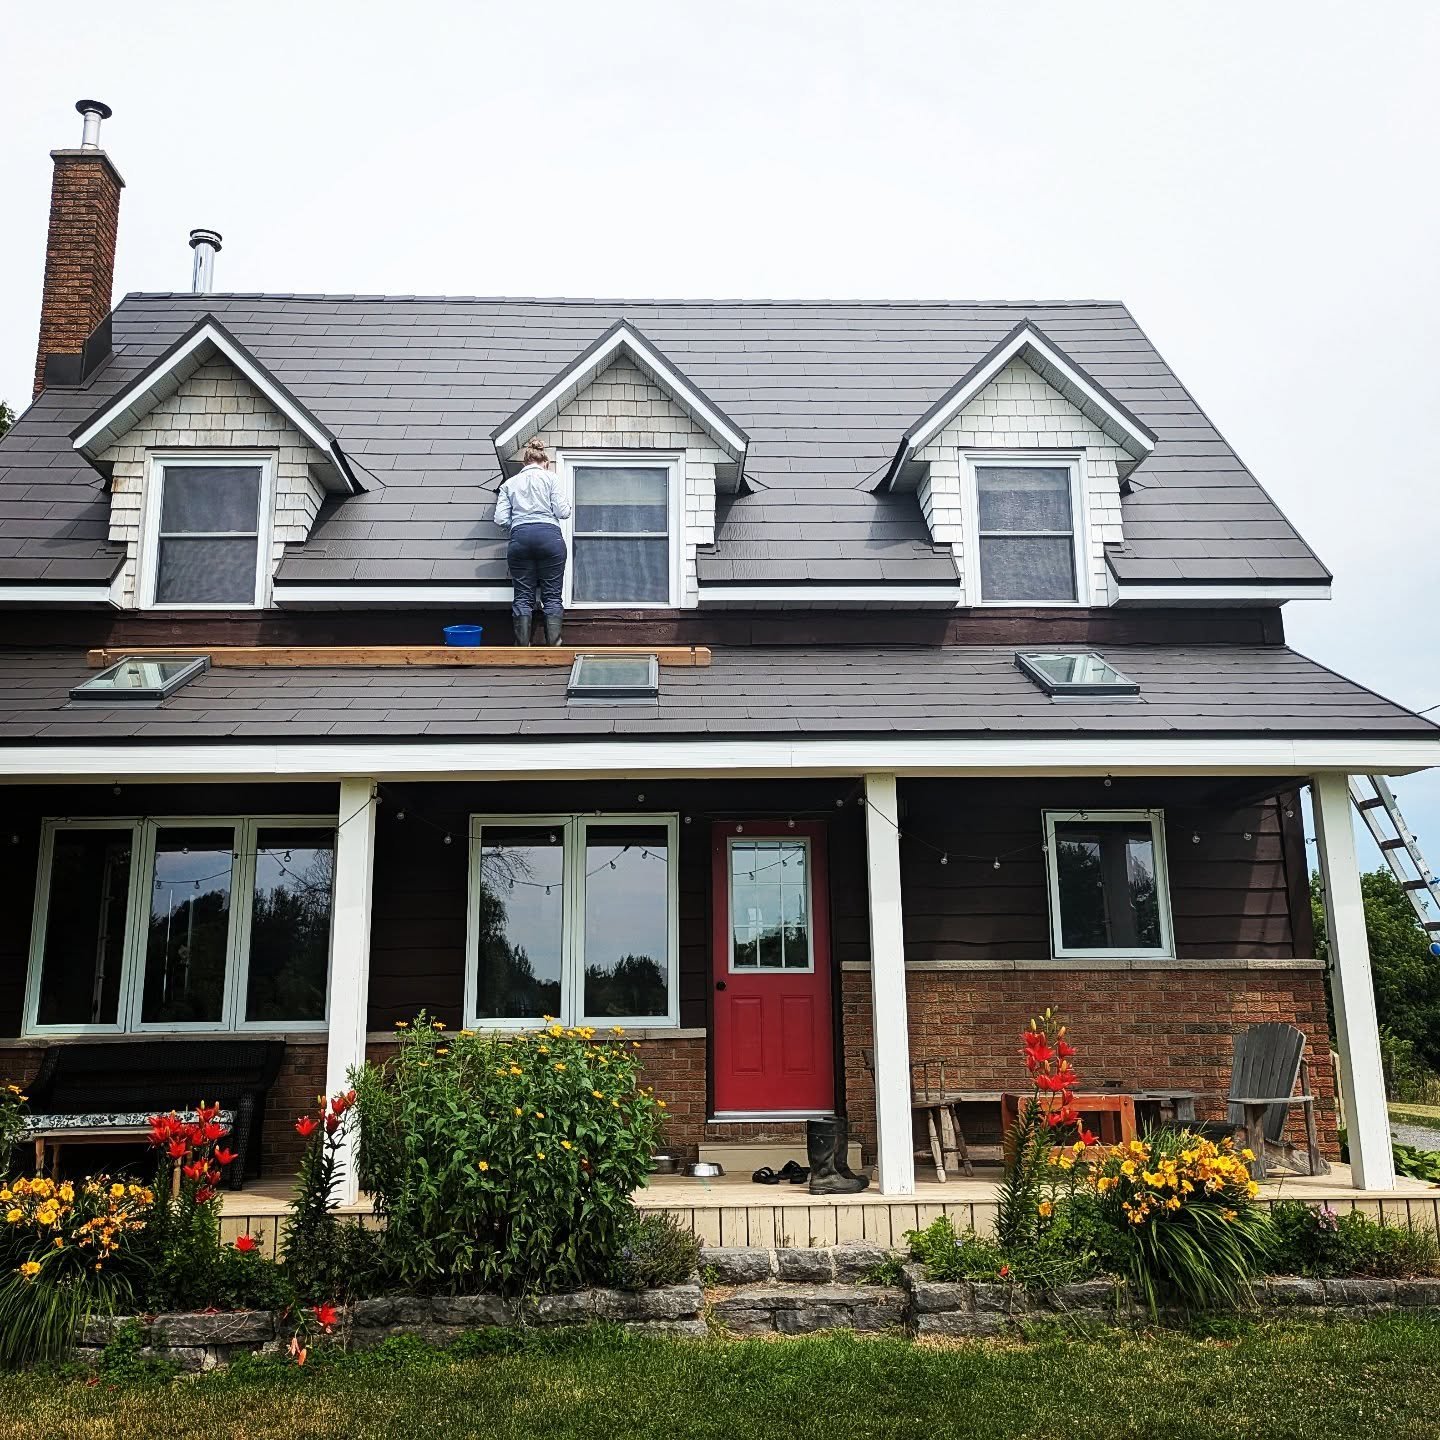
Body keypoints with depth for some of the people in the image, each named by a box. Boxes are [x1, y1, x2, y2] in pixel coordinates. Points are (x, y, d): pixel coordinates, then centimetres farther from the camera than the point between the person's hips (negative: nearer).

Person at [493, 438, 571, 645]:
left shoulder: (509, 483, 18)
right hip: (549, 535, -2)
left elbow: (500, 519, 8)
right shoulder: (550, 477, 11)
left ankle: (522, 648, -4)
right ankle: (553, 647, -8)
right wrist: (566, 505, 25)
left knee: (523, 597, 4)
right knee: (552, 596, 1)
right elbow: (562, 512, 3)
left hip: (520, 537, 2)